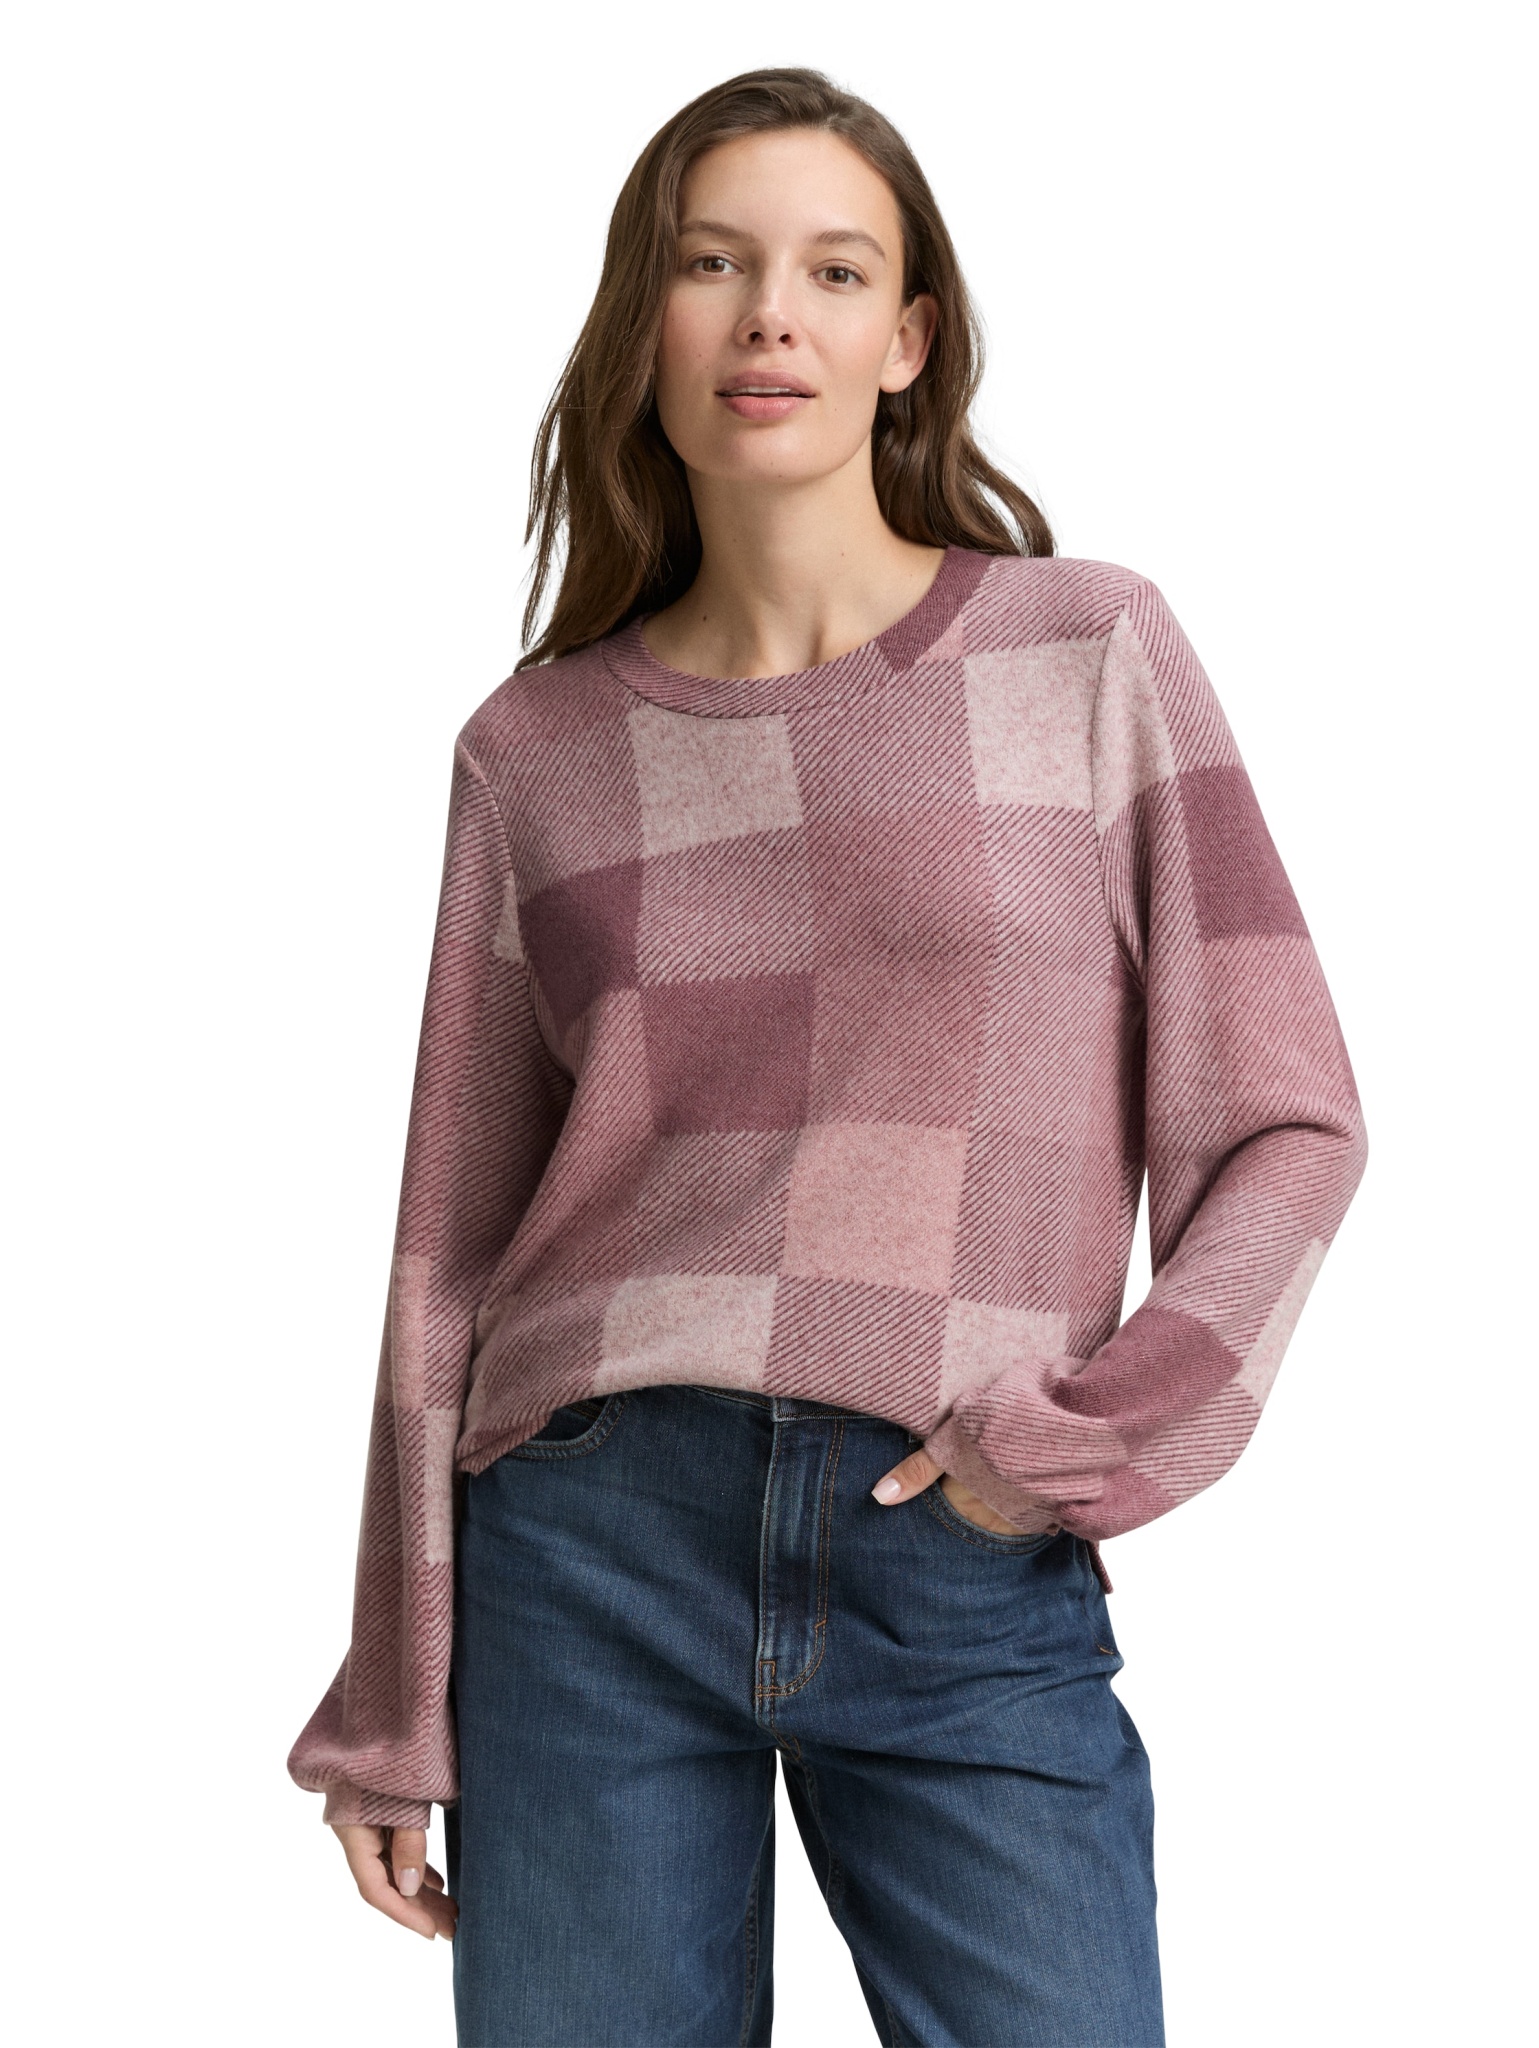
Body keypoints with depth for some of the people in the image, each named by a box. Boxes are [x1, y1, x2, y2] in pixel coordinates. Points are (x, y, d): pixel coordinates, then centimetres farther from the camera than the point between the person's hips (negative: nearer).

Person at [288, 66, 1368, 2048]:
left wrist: (1103, 1428, -11)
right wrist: (392, 1708, 9)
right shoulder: (538, 750, 7)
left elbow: (1283, 1127, 3)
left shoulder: (1094, 655, 3)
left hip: (971, 1575, -1)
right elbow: (454, 1243, 10)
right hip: (593, 1543, 2)